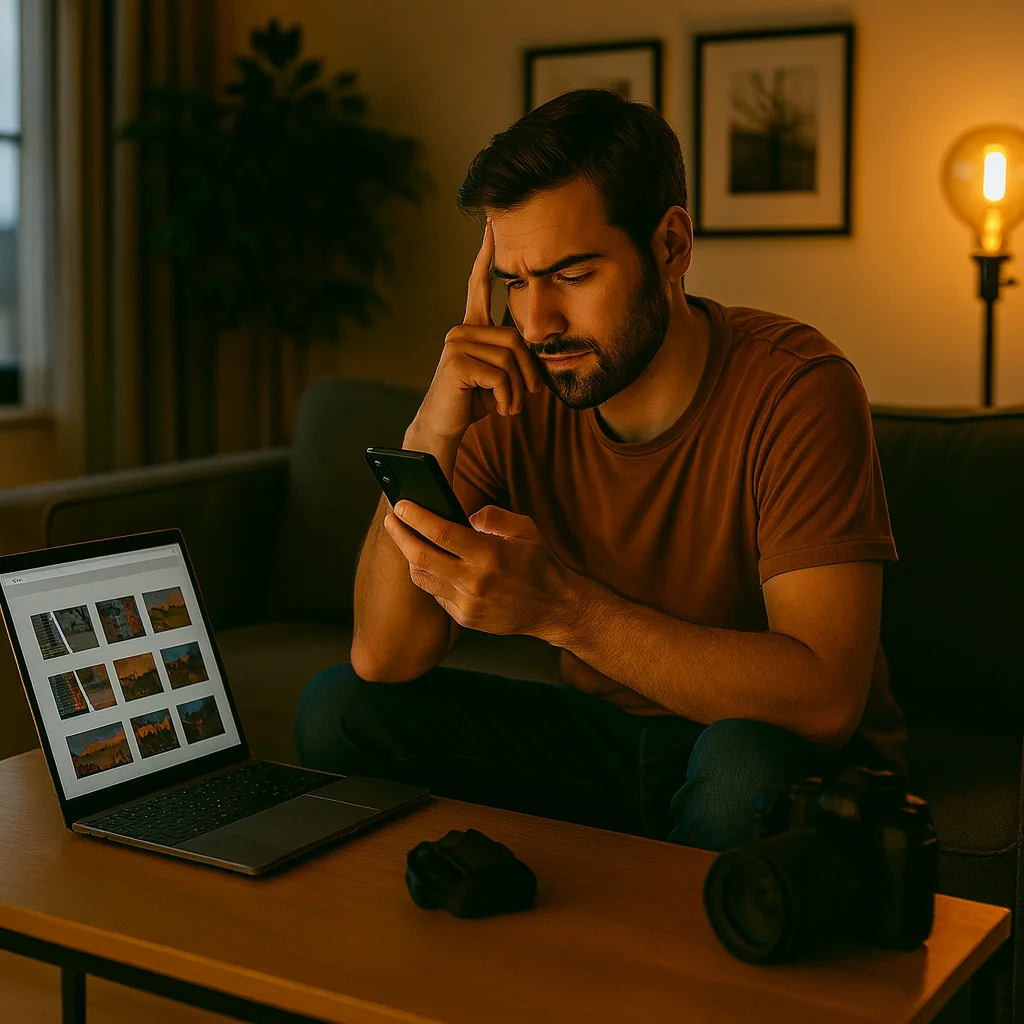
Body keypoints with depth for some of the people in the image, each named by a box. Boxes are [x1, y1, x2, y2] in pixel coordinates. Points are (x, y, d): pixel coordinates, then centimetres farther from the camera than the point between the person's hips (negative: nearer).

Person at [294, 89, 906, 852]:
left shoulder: (794, 386, -22)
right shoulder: (514, 398, -9)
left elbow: (825, 700, -30)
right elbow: (385, 662, -13)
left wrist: (560, 607, -38)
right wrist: (430, 438, -25)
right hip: (604, 730, 4)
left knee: (748, 760, -37)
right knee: (339, 710, -8)